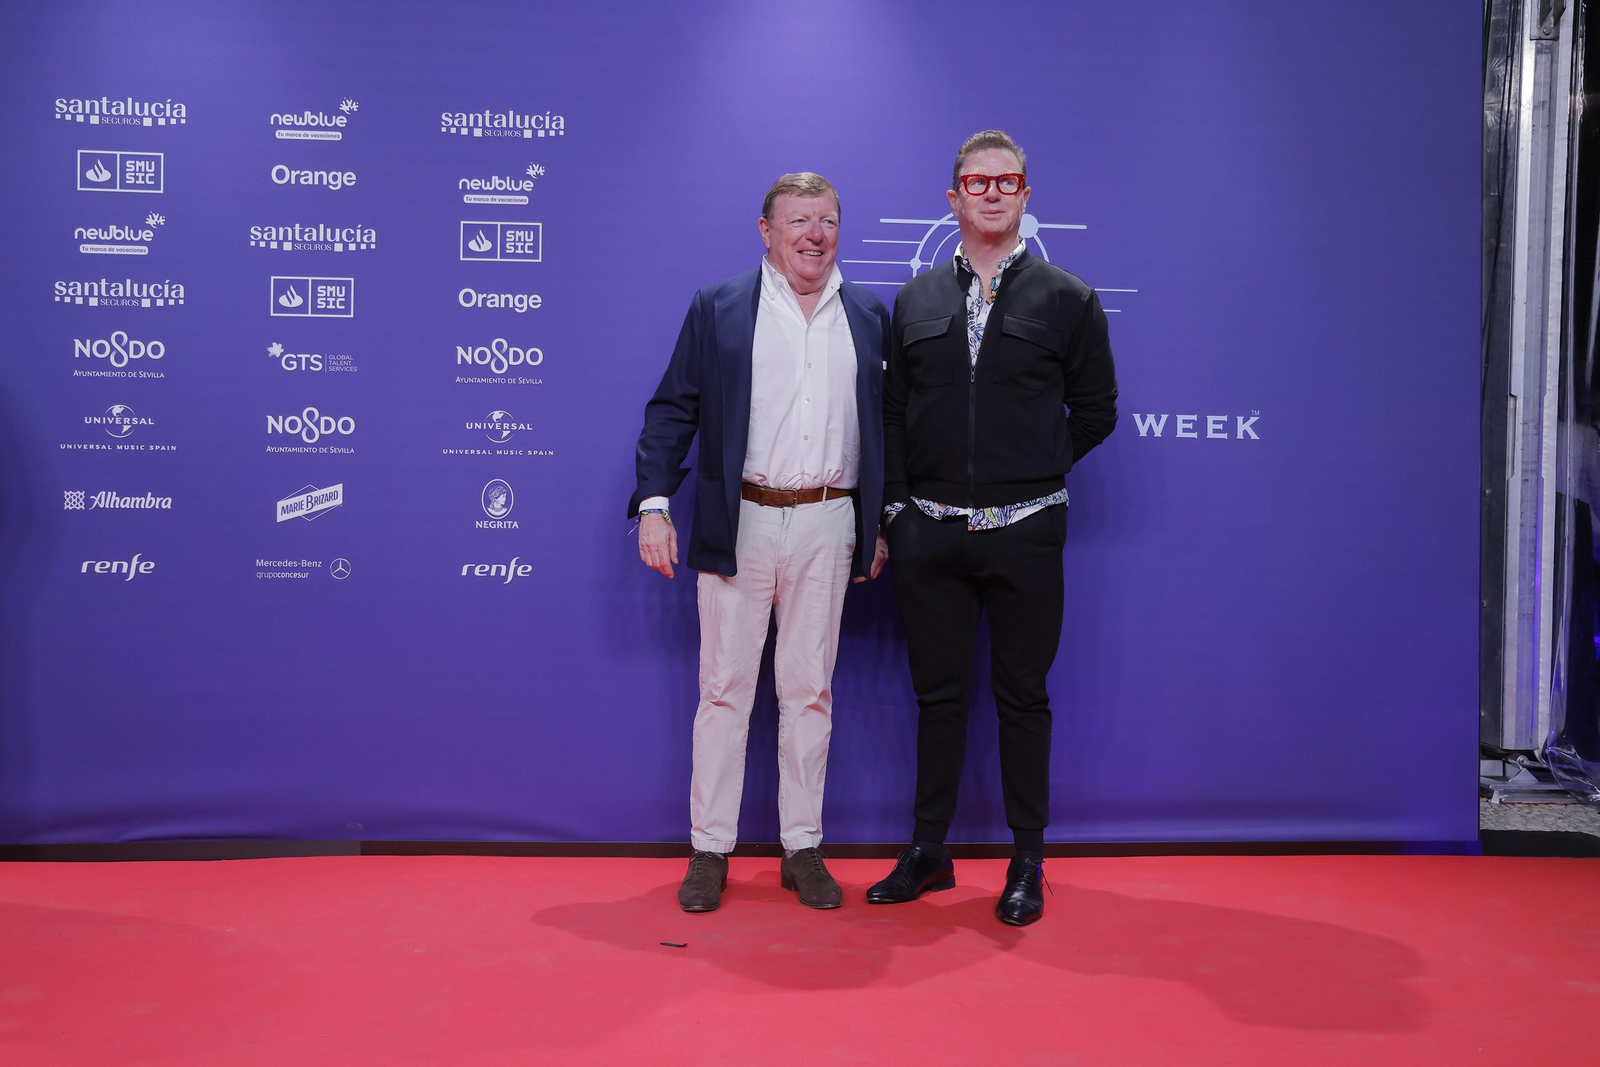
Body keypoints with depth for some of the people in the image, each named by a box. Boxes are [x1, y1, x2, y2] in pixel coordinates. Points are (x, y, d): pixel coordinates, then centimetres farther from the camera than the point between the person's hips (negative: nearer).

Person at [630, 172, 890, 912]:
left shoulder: (868, 316, 11)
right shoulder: (716, 309, 5)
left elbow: (883, 424, 12)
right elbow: (672, 409, 2)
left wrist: (882, 526, 8)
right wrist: (655, 503, -8)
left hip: (827, 526, 2)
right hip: (740, 524, -2)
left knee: (810, 690, 8)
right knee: (724, 688, 3)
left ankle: (802, 848, 19)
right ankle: (710, 850, 14)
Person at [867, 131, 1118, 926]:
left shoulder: (1068, 300, 3)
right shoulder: (914, 300, 9)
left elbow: (1095, 410, 7)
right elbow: (893, 413, 10)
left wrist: (1034, 472, 2)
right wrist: (893, 510, 4)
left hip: (1024, 532, -2)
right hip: (929, 532, 2)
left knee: (1023, 699, 7)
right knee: (937, 694, 11)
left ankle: (1028, 864, 20)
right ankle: (928, 853, 23)